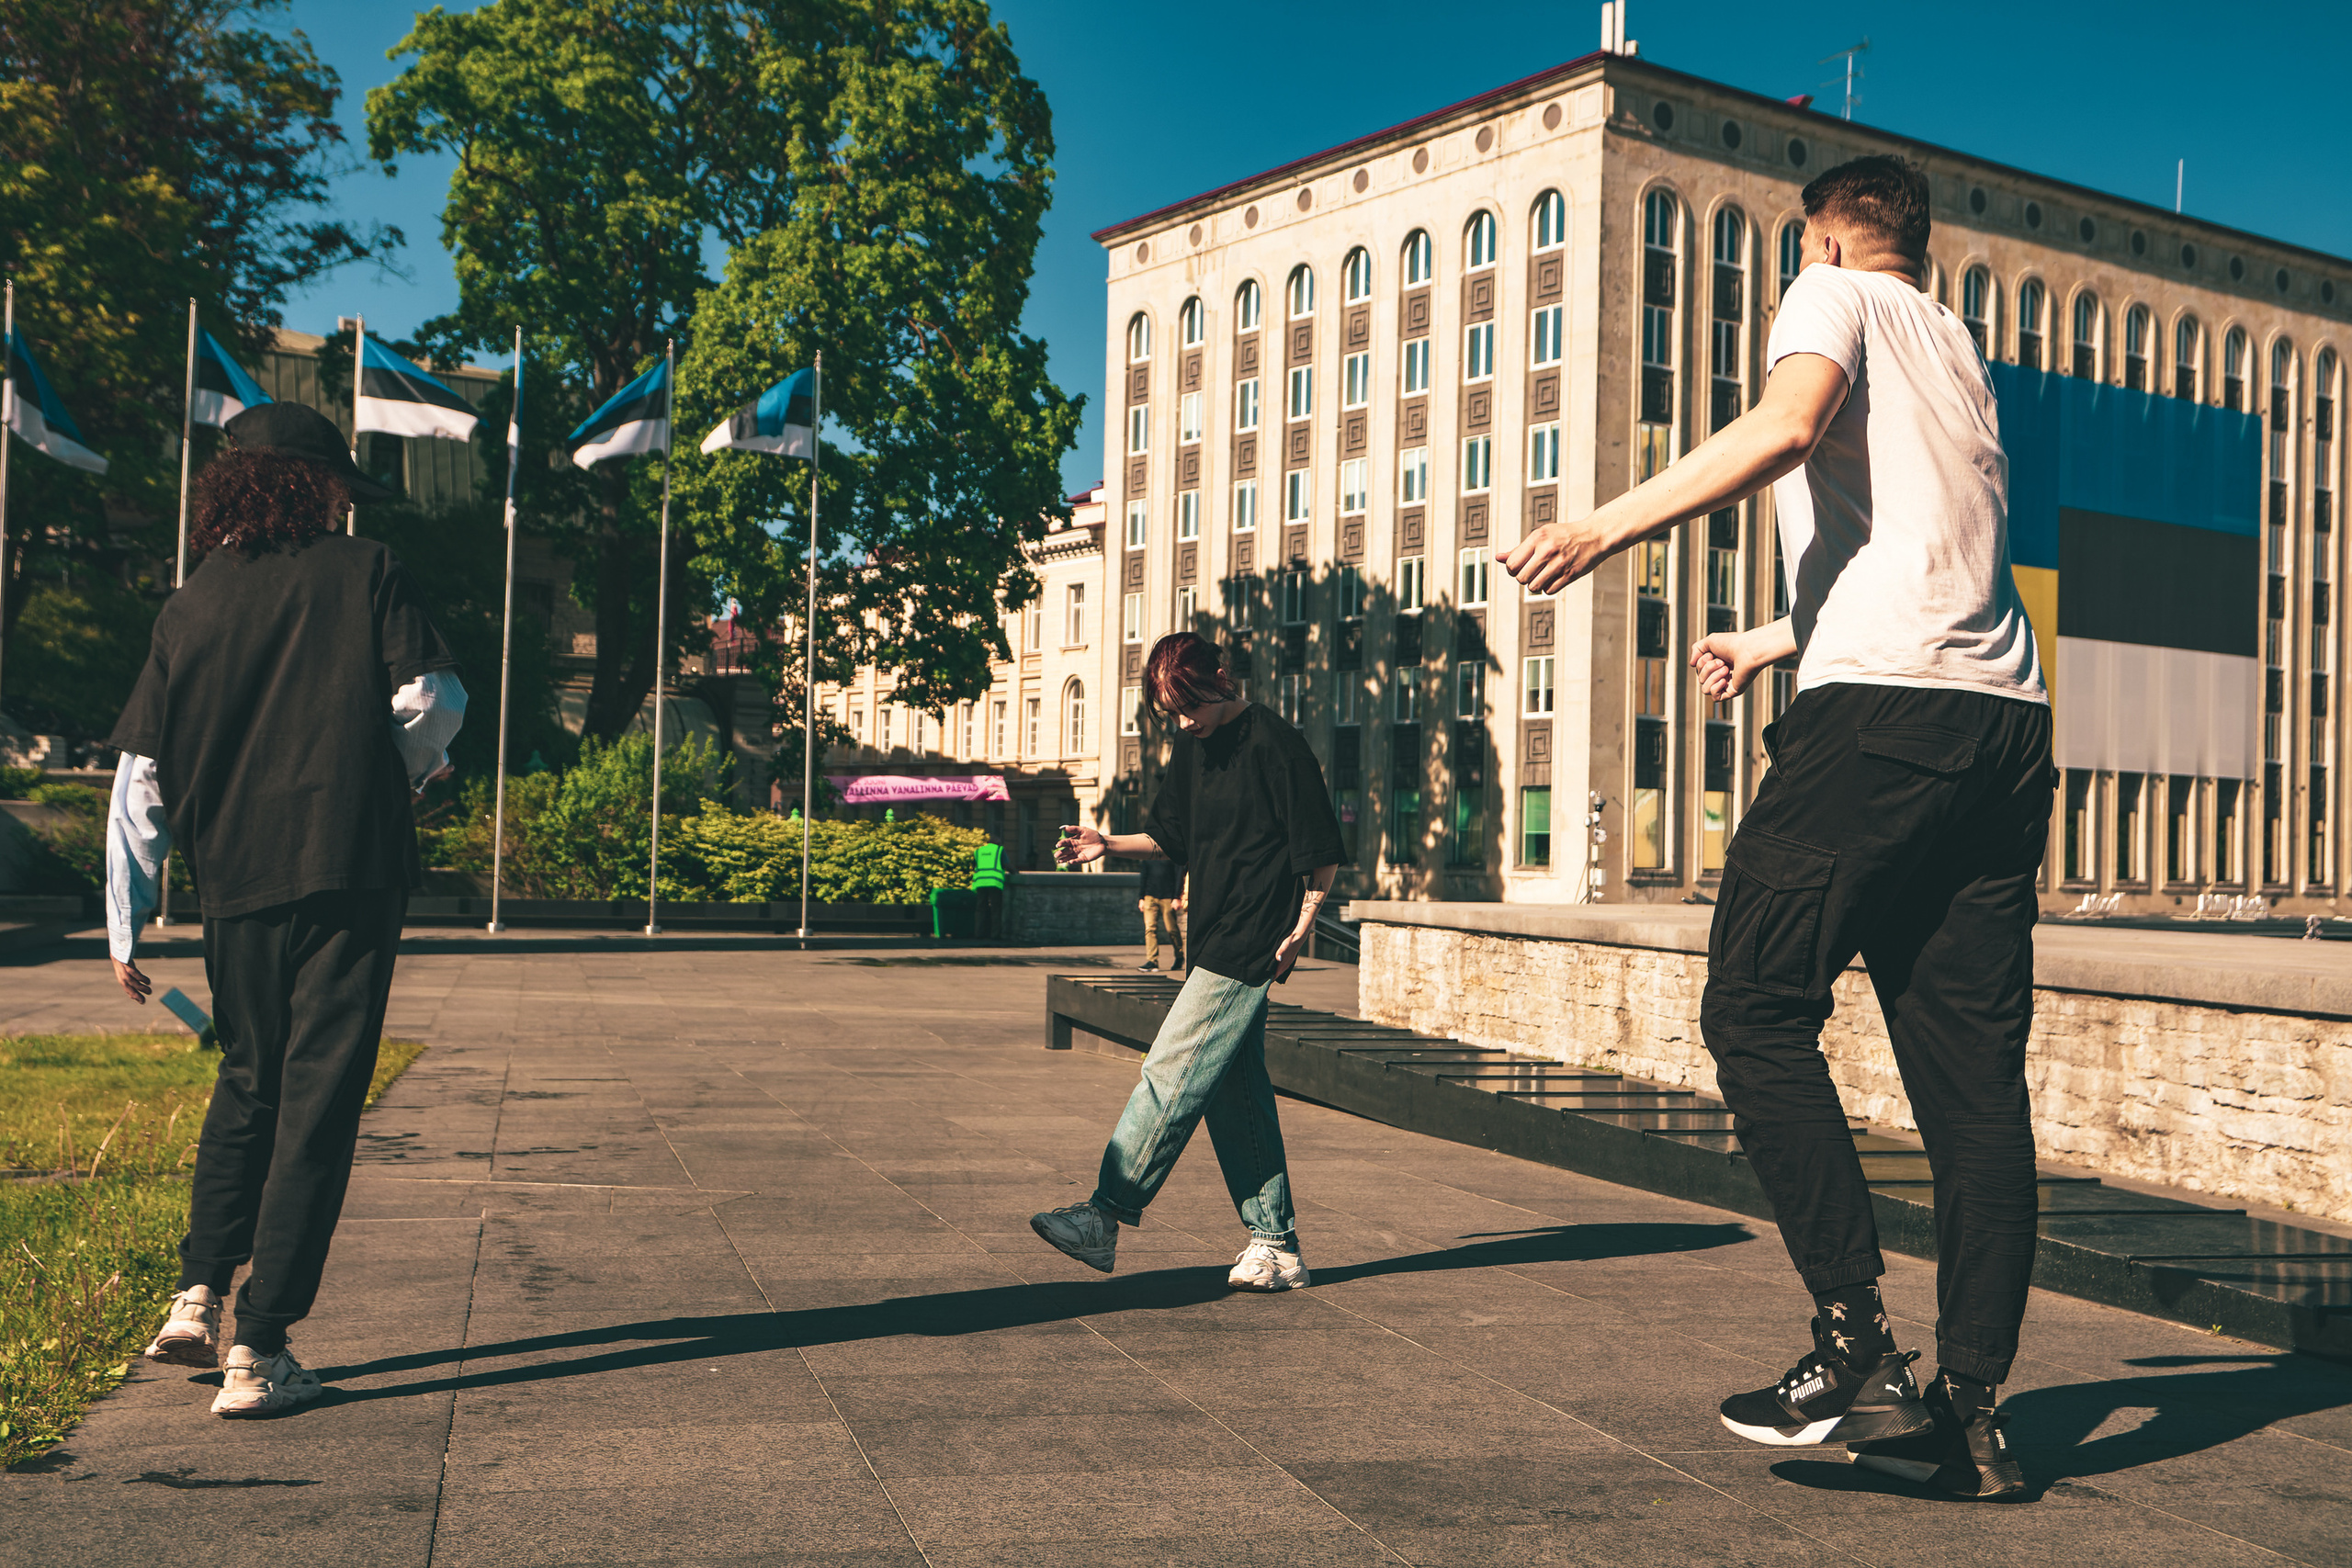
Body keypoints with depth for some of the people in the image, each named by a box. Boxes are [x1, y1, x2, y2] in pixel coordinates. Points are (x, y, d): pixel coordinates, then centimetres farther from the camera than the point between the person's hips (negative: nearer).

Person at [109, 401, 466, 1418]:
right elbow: (433, 699, -10)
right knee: (317, 1105, 2)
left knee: (247, 1087, 24)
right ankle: (259, 1351, 2)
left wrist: (126, 925, 11)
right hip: (352, 875, -4)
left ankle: (197, 1297, 20)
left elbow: (141, 776, 7)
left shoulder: (189, 607, 10)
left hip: (236, 885, 4)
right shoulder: (366, 575, 2)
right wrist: (409, 772, 12)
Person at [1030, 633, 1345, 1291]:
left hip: (1252, 943, -9)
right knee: (1236, 1094, 9)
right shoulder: (1193, 746, 12)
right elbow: (1173, 837, 21)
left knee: (1173, 1074, -9)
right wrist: (1108, 844, 6)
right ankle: (1276, 1246, 15)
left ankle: (1106, 1214, -3)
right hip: (1216, 940, 9)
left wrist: (1300, 927, -16)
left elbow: (1323, 852, -11)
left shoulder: (1276, 744, -12)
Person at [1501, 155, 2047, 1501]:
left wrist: (1607, 529, -15)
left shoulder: (1837, 293, 9)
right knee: (1975, 1071, 5)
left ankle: (1859, 1346, -9)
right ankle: (1976, 1414, 6)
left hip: (1880, 704, -7)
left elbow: (1788, 428, -14)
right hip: (2006, 718, 7)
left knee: (1759, 1012, -1)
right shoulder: (1960, 345, 30)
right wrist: (1770, 645, 47)